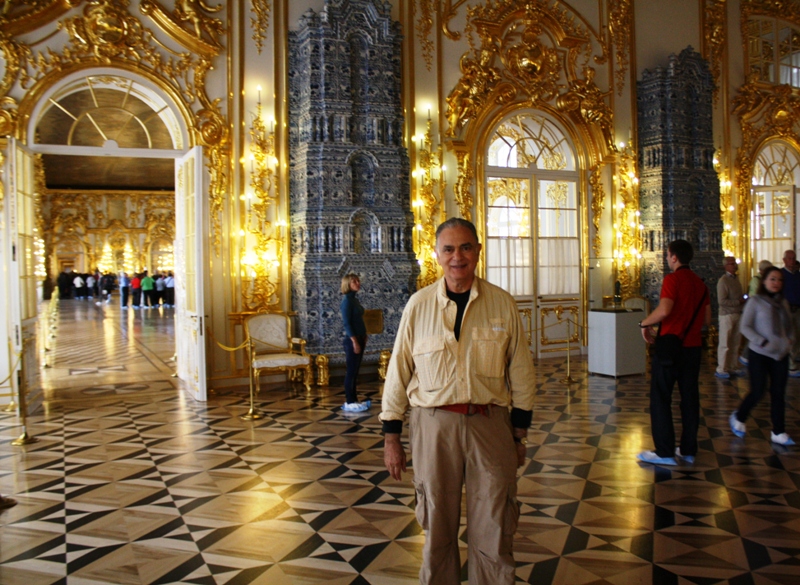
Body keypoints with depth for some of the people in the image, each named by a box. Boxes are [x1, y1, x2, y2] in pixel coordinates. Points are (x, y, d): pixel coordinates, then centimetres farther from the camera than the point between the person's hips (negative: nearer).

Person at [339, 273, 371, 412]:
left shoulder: (354, 300, 13)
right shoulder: (347, 300, -13)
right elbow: (347, 323, -18)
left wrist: (363, 338, 14)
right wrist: (354, 341, -20)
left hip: (359, 338, 9)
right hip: (352, 340, -9)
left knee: (355, 371, 12)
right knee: (351, 371, -4)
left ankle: (353, 400, 18)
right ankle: (349, 403, 1)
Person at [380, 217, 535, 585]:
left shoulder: (502, 304, 0)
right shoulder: (419, 305, -1)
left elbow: (521, 373, 5)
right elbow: (398, 373, 3)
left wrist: (520, 434, 5)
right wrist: (391, 438, 3)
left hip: (491, 423, 0)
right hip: (434, 425, 0)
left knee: (493, 530, 10)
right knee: (437, 528, 14)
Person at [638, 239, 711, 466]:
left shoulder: (673, 279, -12)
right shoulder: (700, 283, 9)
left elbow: (664, 310, -26)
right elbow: (707, 319, 13)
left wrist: (645, 324, -11)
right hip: (693, 346, 7)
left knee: (660, 398, 1)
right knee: (689, 397, 11)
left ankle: (664, 452, 2)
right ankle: (688, 450, 17)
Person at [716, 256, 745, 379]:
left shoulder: (736, 279, 14)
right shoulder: (723, 280, -12)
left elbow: (739, 297, 18)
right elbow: (722, 301, -18)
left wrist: (744, 299, -2)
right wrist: (739, 302, -16)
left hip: (737, 314, 8)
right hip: (727, 315, -8)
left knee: (735, 343, 11)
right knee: (724, 344, -2)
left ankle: (732, 367, 19)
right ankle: (721, 369, 5)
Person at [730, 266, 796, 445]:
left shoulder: (783, 303, 8)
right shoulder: (755, 302, -7)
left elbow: (790, 326, 19)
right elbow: (745, 327, -9)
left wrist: (790, 339, 0)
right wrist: (762, 342, -19)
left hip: (781, 355, 5)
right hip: (759, 354, -5)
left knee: (779, 393, 4)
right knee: (758, 391, -3)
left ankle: (779, 433, 11)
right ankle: (738, 418, 22)